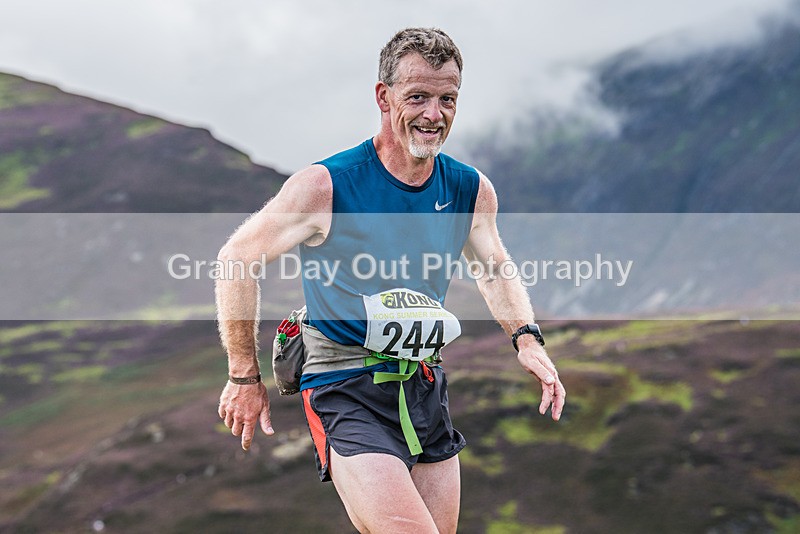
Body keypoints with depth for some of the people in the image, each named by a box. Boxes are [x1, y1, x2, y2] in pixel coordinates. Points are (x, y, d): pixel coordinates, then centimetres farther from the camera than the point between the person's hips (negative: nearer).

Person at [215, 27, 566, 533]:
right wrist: (245, 378, -1)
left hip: (426, 389, 6)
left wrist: (527, 339, 2)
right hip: (345, 393, -6)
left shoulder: (473, 190, 1)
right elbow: (238, 259, -4)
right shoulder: (326, 186, -14)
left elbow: (494, 269, 21)